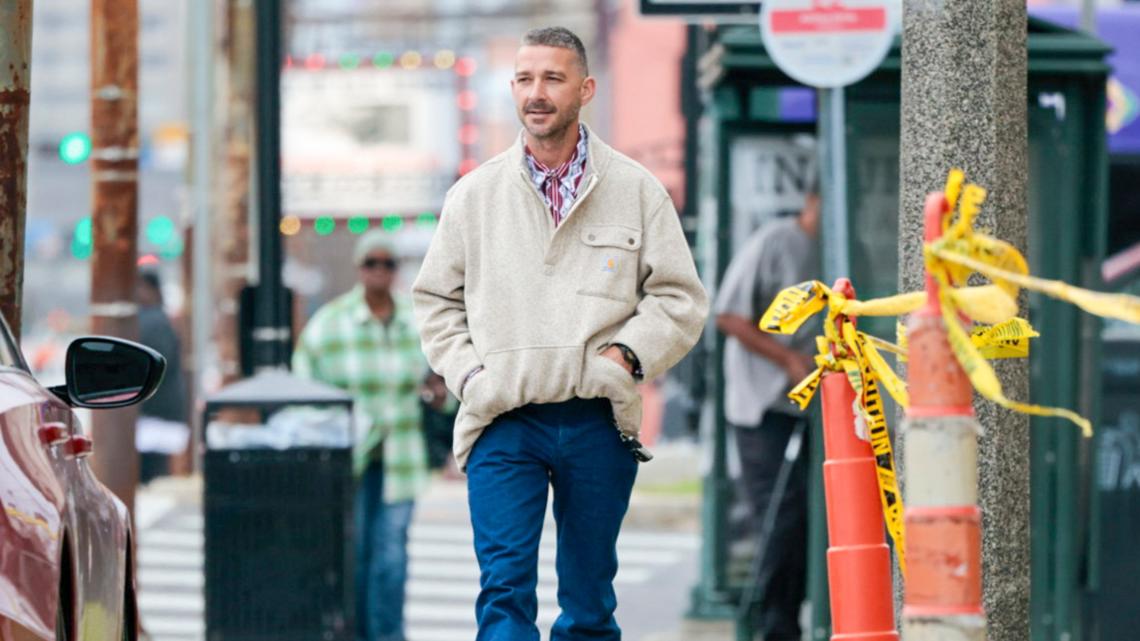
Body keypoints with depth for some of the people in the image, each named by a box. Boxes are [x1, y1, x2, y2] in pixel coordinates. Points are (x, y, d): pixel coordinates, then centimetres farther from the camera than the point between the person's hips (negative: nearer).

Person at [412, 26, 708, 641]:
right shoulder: (474, 194, 8)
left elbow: (680, 297, 8)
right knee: (504, 588, -12)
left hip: (599, 423, 0)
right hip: (504, 423, 0)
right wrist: (467, 373, 1)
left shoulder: (635, 190, 6)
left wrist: (628, 355, -8)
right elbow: (435, 299, 16)